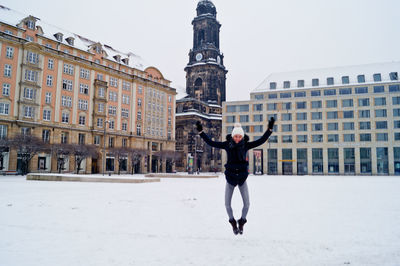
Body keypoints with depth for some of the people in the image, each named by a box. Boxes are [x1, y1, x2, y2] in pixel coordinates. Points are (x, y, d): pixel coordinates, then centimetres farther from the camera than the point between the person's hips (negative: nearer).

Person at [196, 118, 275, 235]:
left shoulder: (246, 145, -7)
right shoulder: (227, 145, -8)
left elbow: (261, 141, -9)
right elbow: (211, 143, -6)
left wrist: (269, 129, -17)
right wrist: (201, 132, -12)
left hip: (242, 178, 0)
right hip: (230, 178, 0)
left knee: (247, 204, 0)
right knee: (227, 204, 2)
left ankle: (241, 222, 29)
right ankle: (233, 222, 31)